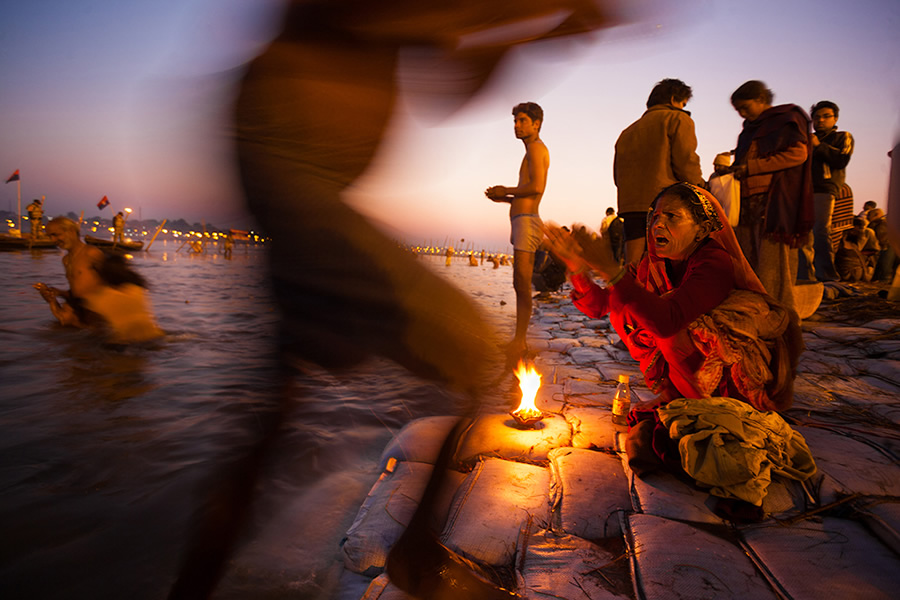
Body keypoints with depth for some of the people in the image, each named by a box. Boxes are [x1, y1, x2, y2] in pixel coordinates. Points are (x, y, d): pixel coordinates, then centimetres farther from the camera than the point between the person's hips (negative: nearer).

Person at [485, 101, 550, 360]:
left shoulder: (536, 147, -4)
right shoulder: (534, 152, 26)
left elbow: (537, 187, -19)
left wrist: (506, 191, -6)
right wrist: (503, 198, 15)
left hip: (527, 221, -10)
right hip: (521, 221, 10)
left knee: (522, 283, -12)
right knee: (520, 285, 8)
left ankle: (519, 342, -10)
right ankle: (520, 342, 12)